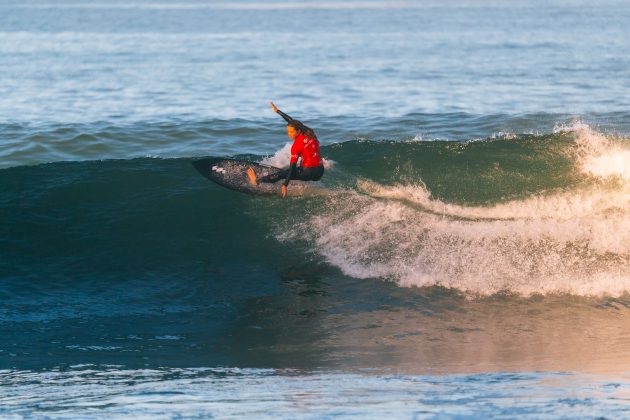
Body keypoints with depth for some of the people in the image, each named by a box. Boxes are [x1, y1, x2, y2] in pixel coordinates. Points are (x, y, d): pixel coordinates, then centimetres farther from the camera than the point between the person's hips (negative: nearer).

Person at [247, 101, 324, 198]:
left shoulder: (296, 145, -15)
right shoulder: (308, 132, 5)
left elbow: (292, 167, -16)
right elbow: (291, 121, 18)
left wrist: (285, 185, -15)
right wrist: (277, 111, 28)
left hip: (309, 172, -8)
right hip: (320, 172, 8)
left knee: (282, 174, 3)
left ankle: (257, 181, 13)